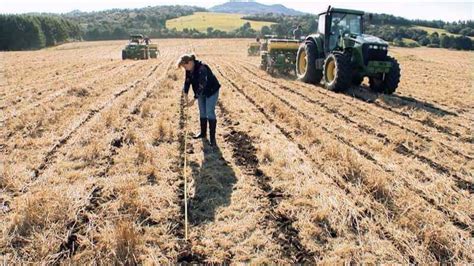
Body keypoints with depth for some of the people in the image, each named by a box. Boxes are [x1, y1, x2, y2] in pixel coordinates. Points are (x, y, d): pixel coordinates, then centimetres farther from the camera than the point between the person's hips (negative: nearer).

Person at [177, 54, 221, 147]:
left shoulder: (202, 68, -33)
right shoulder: (189, 70, -8)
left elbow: (201, 86, -33)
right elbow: (187, 82, -4)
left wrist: (194, 99, -31)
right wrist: (186, 96, -13)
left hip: (211, 91, -8)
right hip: (201, 92, 8)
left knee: (210, 113, -9)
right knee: (202, 112, 13)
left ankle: (212, 137, -4)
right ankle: (203, 133, 26)